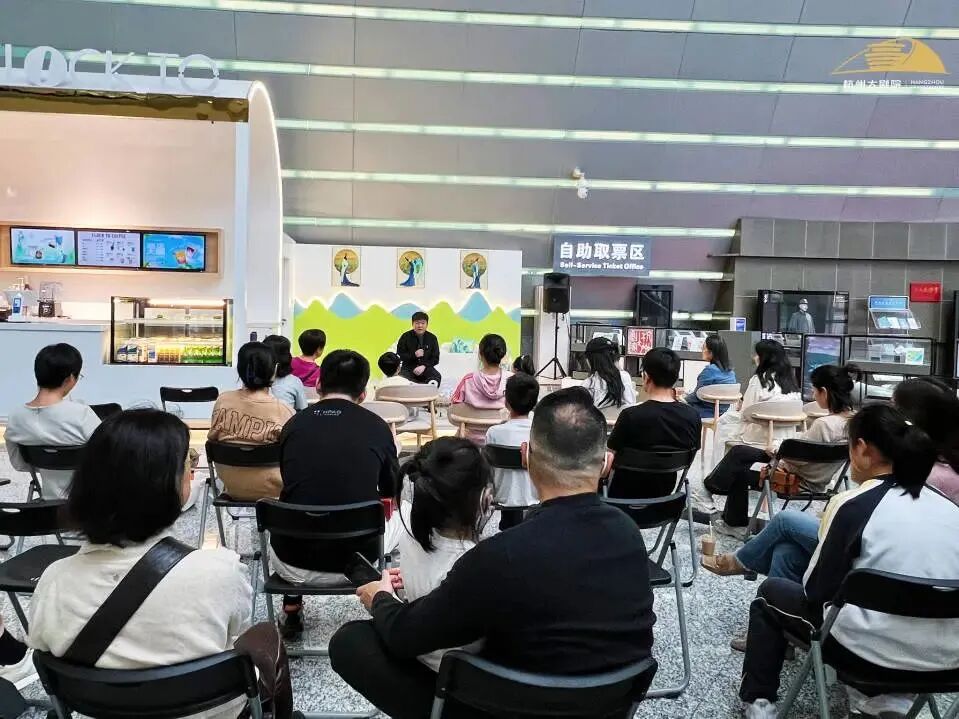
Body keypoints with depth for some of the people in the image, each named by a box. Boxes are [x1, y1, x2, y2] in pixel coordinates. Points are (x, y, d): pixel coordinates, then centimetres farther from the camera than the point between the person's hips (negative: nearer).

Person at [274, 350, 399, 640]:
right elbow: (392, 494, 11)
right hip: (357, 561, -2)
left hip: (293, 565, 2)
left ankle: (291, 611, 35)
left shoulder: (294, 424, -1)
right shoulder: (377, 427, -6)